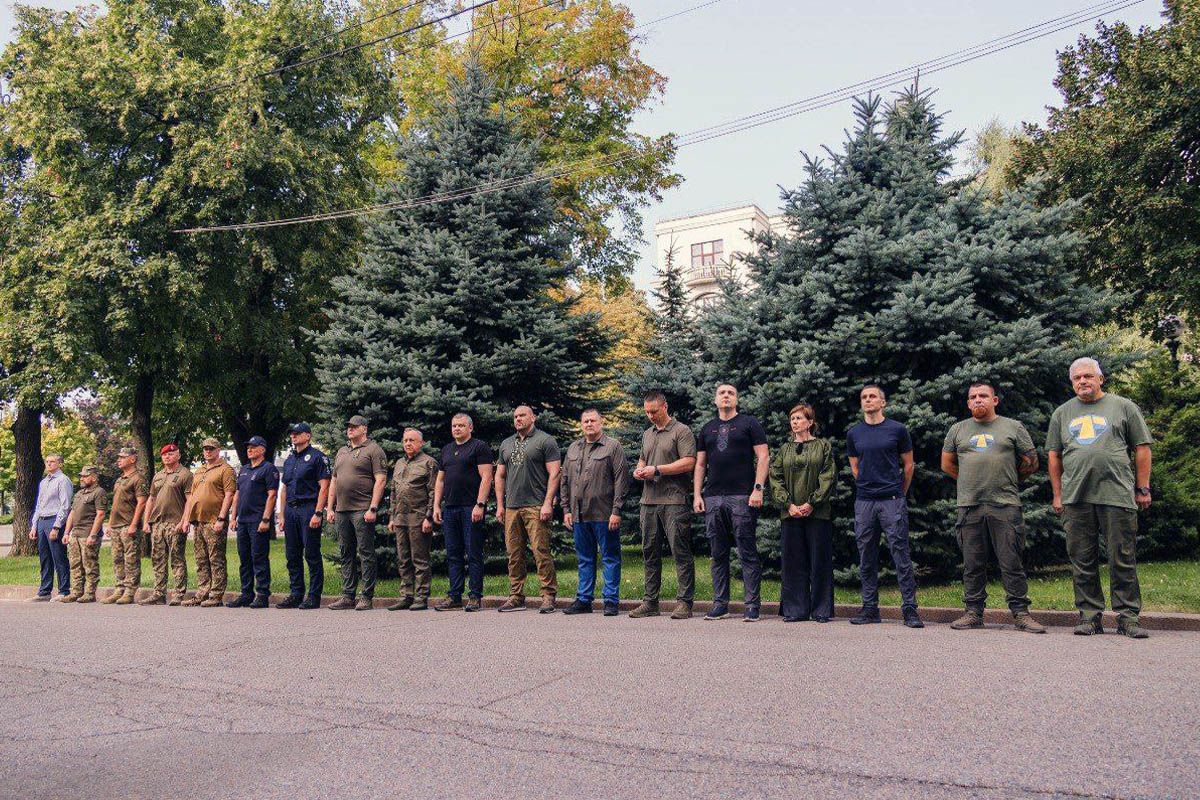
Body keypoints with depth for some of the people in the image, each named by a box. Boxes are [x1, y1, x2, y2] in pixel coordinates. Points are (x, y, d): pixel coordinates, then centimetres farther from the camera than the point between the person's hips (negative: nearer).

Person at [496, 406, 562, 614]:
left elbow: (554, 473, -6)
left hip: (536, 507, -6)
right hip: (511, 508, 6)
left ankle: (548, 597, -3)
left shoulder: (545, 441, 1)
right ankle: (516, 598, 15)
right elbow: (500, 476, 21)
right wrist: (500, 505, 13)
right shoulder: (506, 444, 19)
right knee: (514, 554, 8)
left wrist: (548, 503, -14)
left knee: (541, 552, -8)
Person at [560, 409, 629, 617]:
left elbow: (621, 481, -8)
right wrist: (566, 509, 11)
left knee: (610, 558, 1)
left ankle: (611, 601, 6)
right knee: (584, 559, 12)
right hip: (579, 515, 6)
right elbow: (565, 481, 18)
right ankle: (584, 600, 19)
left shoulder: (613, 447, -3)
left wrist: (616, 511, -13)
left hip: (604, 514, -6)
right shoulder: (573, 449, 15)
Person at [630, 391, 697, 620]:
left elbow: (689, 462, -12)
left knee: (681, 552, -5)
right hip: (649, 500, 7)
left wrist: (657, 470, -14)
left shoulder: (681, 431, -3)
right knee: (650, 552, 8)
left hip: (674, 501, -7)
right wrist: (639, 470, 8)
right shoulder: (647, 434, 20)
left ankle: (684, 602, -2)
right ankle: (650, 602, 14)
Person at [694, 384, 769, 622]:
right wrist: (696, 495, 7)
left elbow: (763, 458, -1)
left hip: (742, 498, -4)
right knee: (718, 554, 7)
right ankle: (720, 604, 13)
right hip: (713, 498, 5)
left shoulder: (749, 424, 5)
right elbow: (700, 465, 18)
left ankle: (751, 605, 0)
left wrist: (758, 489, -11)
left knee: (748, 553, -3)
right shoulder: (707, 429, 18)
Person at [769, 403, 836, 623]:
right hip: (790, 514, 3)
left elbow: (828, 478, -4)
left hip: (818, 512, -3)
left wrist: (811, 503, -13)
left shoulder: (823, 446, 4)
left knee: (819, 560, 0)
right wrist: (788, 504, -8)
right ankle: (795, 609, 11)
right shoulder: (784, 449, 13)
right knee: (792, 561, 4)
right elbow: (775, 478, 6)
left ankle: (822, 610, 9)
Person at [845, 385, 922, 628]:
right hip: (864, 502, 3)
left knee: (901, 554, -4)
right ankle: (870, 608, 14)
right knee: (866, 558, 6)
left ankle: (910, 609, 1)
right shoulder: (854, 434, 10)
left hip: (893, 501, -3)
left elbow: (908, 465, 8)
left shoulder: (897, 430, 2)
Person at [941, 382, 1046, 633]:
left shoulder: (1013, 428, 9)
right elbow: (947, 465, 23)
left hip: (1005, 505, -2)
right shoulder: (958, 430, 15)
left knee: (1012, 563, -2)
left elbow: (1031, 463, 12)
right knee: (973, 564, 6)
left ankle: (1020, 612, 4)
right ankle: (973, 612, 13)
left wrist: (1007, 480, 14)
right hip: (969, 506, 2)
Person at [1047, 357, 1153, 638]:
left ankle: (1127, 617, 6)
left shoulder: (1123, 407, 9)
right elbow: (1054, 456, 16)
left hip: (1117, 496, -3)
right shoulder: (1062, 413, 16)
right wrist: (1057, 495, 11)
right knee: (1082, 561, 4)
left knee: (1123, 560, -1)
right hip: (1075, 498, 3)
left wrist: (1143, 489, 2)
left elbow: (1142, 449, 7)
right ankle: (1089, 615, 12)